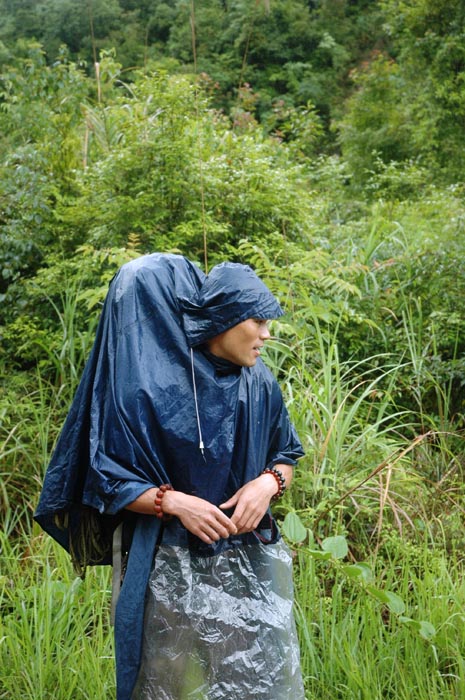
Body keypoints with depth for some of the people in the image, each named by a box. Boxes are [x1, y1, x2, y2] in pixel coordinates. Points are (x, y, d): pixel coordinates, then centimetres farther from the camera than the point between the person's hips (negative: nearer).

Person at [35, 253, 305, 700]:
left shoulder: (258, 384, -1)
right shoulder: (142, 384, -14)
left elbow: (285, 457, 11)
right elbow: (105, 479, -9)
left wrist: (268, 483, -11)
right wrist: (173, 501, -24)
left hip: (250, 565, 4)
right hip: (172, 569, -3)